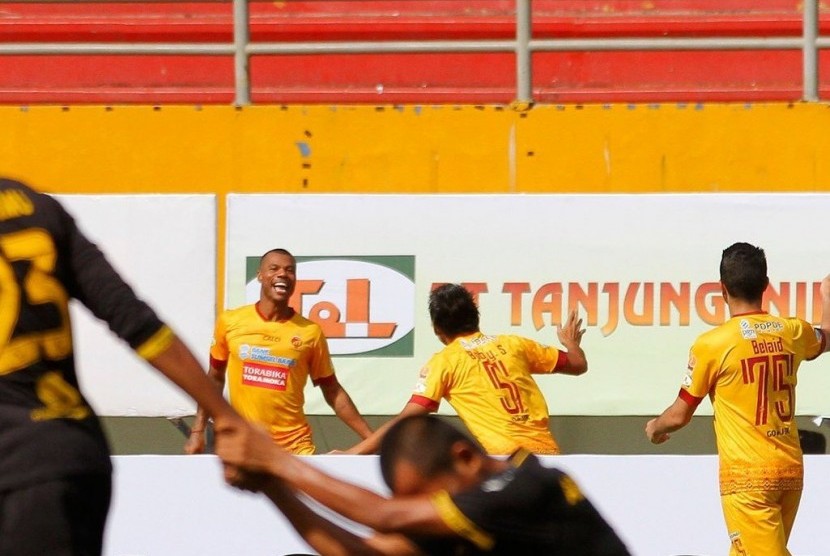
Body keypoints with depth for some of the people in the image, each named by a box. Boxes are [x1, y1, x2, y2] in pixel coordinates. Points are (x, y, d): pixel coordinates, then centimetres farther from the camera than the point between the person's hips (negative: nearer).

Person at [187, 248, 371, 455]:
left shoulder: (310, 332, 0)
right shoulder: (230, 322, 2)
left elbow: (333, 392, 6)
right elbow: (215, 379, 13)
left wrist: (370, 437, 1)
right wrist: (198, 431, 8)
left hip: (295, 448, -1)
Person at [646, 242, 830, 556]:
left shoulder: (713, 344, -12)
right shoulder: (792, 333, 4)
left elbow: (680, 415, -2)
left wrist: (655, 428, 21)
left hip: (747, 476, -6)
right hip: (791, 471, 6)